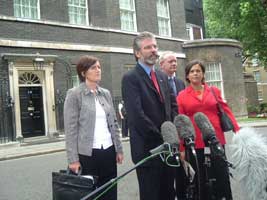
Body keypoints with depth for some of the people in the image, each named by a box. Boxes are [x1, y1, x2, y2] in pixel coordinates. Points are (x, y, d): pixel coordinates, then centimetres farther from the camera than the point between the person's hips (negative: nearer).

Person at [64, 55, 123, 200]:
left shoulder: (106, 93, 10)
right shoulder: (74, 94, -6)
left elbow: (114, 123, 13)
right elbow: (70, 129, -9)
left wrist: (119, 149, 9)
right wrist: (73, 159, -12)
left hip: (109, 151, 5)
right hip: (87, 154, -5)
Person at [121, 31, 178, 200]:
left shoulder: (162, 76, 14)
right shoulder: (130, 78, -11)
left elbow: (173, 105, 14)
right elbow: (137, 115, -20)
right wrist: (160, 138, -15)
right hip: (148, 148, -7)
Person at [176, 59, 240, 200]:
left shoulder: (214, 91, 8)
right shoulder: (182, 96, 2)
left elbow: (226, 112, 5)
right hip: (195, 142, -1)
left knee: (222, 177, 6)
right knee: (201, 179, 10)